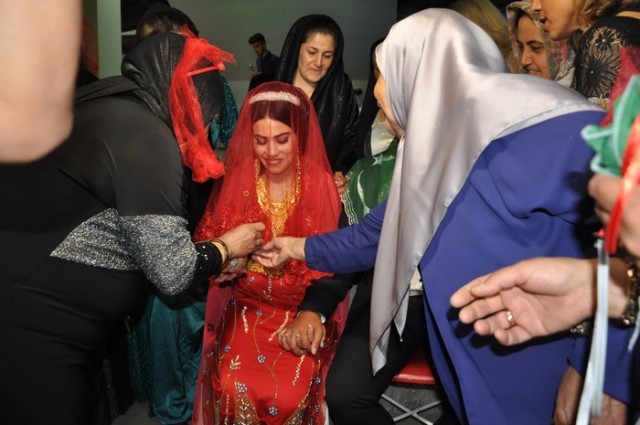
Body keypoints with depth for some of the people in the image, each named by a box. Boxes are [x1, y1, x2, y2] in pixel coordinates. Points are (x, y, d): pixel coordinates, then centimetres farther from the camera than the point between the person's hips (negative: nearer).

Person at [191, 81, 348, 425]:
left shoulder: (323, 187, -8)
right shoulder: (236, 182, -2)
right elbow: (206, 242, 4)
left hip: (305, 311, -1)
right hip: (246, 307, 2)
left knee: (287, 395, -22)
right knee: (233, 388, -21)